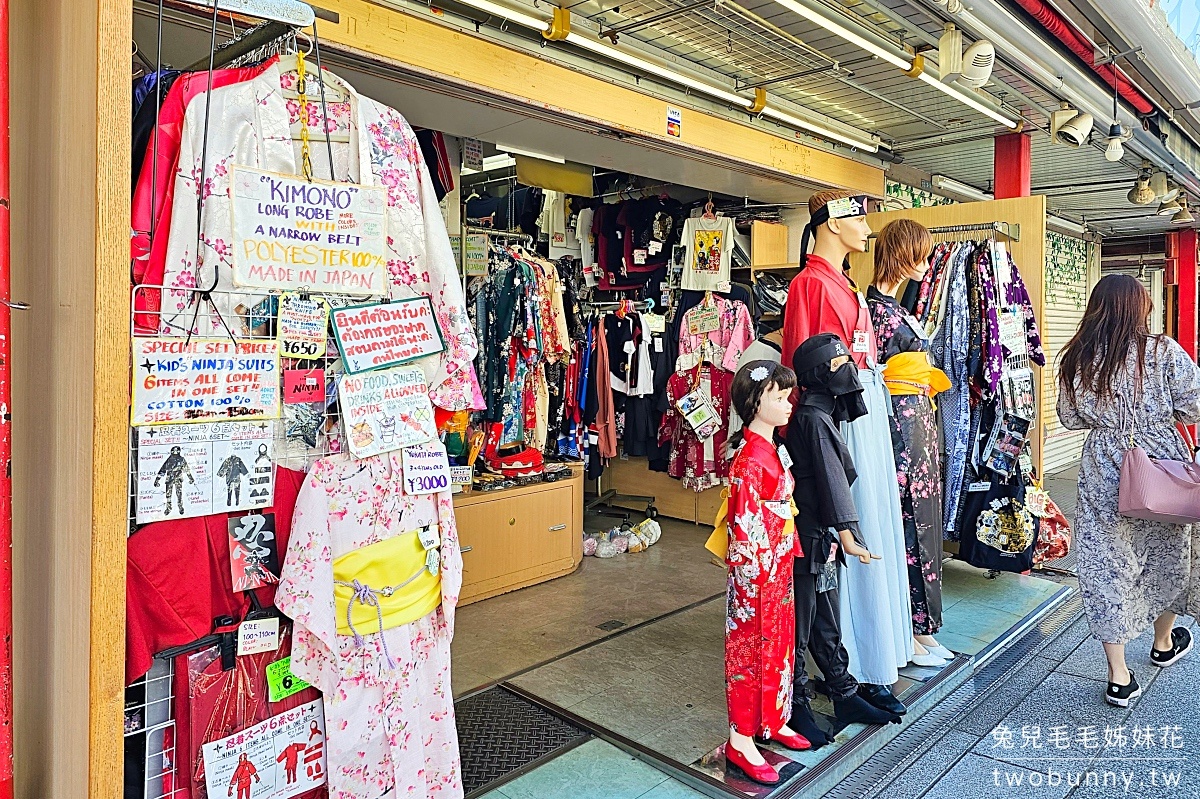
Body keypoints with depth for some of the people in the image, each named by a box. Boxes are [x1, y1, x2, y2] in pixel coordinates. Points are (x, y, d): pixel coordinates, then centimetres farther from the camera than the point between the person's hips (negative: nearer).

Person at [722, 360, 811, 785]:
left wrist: (787, 568, 16)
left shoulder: (772, 451, 7)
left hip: (780, 572, 9)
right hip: (757, 577, -9)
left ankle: (772, 721, 38)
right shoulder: (750, 461, -23)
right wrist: (753, 585, -20)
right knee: (750, 651, 4)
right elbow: (744, 529, -23)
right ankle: (741, 742, 19)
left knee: (779, 646, 20)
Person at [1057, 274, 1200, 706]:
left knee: (1107, 564, 6)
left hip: (1102, 473, 0)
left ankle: (1119, 677, 9)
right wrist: (1156, 412, 11)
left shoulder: (1075, 358, -5)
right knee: (1165, 555, 22)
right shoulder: (1163, 351, -11)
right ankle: (1164, 642, 45)